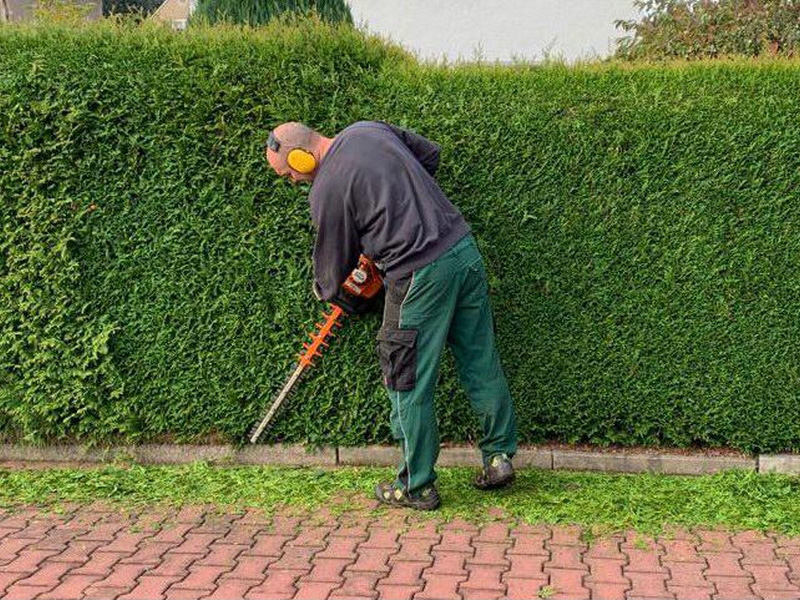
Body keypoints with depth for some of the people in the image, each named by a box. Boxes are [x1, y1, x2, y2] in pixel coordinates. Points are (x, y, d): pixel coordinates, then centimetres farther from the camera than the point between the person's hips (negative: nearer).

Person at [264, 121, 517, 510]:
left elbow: (334, 259, 5)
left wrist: (326, 291, 27)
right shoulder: (369, 128, 11)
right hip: (464, 248, 8)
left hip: (421, 275, -8)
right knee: (482, 365, 16)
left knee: (410, 387, 6)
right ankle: (499, 457, 25)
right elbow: (430, 153, 23)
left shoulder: (326, 190, -9)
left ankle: (417, 487, 16)